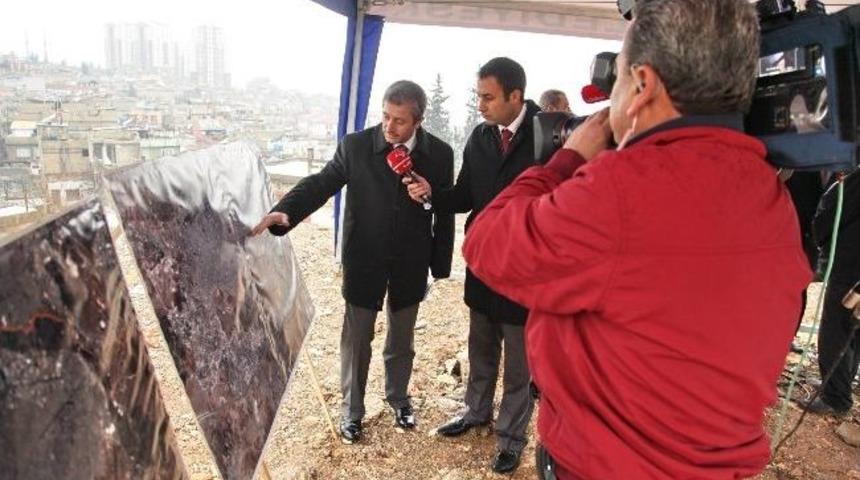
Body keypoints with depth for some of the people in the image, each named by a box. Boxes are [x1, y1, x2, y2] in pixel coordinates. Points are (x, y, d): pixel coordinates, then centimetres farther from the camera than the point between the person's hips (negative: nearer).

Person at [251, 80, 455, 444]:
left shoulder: (439, 154, -7)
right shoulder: (355, 146, -10)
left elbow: (446, 213, -2)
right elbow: (321, 182, -13)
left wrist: (440, 266, 0)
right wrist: (286, 211, -32)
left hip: (411, 264, 1)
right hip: (364, 260, -1)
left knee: (401, 338, 19)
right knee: (356, 339, 12)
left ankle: (398, 397, 43)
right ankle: (352, 409, 32)